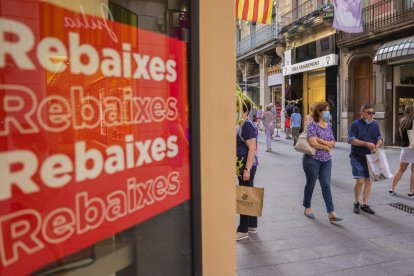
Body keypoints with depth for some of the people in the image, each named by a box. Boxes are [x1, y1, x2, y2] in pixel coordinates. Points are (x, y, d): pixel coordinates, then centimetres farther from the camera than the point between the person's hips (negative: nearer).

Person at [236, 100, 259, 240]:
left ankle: (243, 230, 8)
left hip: (247, 165, -10)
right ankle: (252, 225, 28)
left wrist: (247, 169, -24)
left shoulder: (247, 125, -16)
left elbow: (252, 148, -21)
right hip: (243, 165, 10)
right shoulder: (242, 125, 13)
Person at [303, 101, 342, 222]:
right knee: (311, 184, 8)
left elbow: (333, 143, 7)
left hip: (326, 160, 5)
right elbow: (313, 143, -19)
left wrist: (323, 141, -12)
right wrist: (326, 146, -6)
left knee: (326, 185, 2)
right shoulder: (312, 124, -10)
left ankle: (331, 213, 2)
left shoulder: (328, 125, 9)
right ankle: (307, 208, 26)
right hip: (312, 159, -5)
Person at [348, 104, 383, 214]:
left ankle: (364, 204, 20)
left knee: (369, 181, 7)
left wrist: (377, 145, -10)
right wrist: (366, 144, -22)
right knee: (360, 180, -11)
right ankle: (356, 202, 12)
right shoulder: (356, 124, -6)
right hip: (357, 158, -5)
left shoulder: (375, 125, 10)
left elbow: (380, 138, 13)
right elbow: (351, 139, -14)